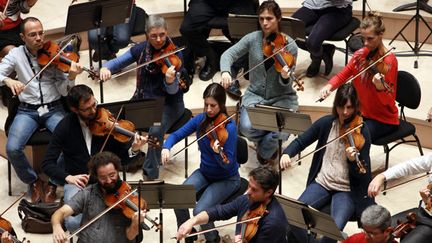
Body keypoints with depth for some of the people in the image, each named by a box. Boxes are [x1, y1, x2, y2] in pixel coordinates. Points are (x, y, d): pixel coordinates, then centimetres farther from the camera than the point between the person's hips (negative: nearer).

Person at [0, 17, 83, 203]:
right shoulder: (16, 54, 1)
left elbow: (63, 91, -5)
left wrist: (71, 77, -26)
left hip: (53, 109, 0)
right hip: (27, 111, 0)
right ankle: (33, 181, 4)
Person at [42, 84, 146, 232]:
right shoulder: (65, 127, -5)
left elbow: (122, 159, 1)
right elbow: (47, 164, -5)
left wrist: (133, 150, -22)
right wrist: (68, 177, -23)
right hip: (78, 183, 0)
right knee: (73, 223, -28)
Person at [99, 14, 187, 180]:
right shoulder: (141, 49, -3)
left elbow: (172, 91, -19)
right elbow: (117, 62, 3)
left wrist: (170, 81, -43)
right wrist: (106, 68, -20)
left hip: (168, 103, -4)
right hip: (143, 98, 4)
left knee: (155, 131, -31)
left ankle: (151, 175, -13)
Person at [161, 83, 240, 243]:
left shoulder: (229, 127, -23)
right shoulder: (200, 119, -8)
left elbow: (228, 165, -26)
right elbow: (176, 135, 0)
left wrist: (219, 152, -48)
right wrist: (166, 148, -21)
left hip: (227, 179, -5)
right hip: (204, 173, 5)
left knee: (200, 211, -25)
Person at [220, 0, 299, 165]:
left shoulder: (289, 45, -10)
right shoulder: (253, 39, -5)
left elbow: (286, 84, -12)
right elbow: (229, 54, -9)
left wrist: (285, 77, -37)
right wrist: (225, 72, -31)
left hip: (282, 98, -1)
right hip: (255, 96, 1)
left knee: (280, 132, -28)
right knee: (247, 128, -28)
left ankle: (264, 153, 9)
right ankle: (269, 144, 9)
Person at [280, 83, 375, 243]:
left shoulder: (361, 132, -9)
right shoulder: (326, 123, 1)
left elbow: (362, 174, -9)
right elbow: (301, 141, 10)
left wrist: (353, 160, -32)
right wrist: (287, 153, -11)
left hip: (347, 190, -3)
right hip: (321, 183, 3)